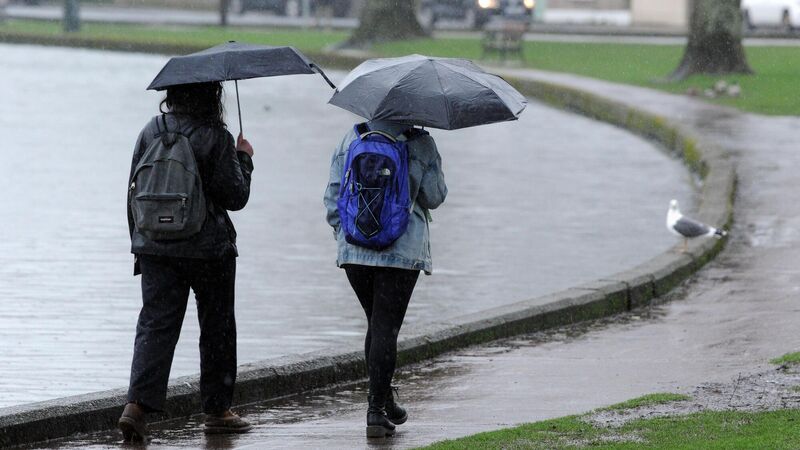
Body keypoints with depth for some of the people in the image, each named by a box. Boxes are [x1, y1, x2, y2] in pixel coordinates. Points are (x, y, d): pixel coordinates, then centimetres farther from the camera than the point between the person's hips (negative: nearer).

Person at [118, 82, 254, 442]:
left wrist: (139, 242, 16)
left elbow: (134, 191, 7)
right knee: (216, 328, 12)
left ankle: (137, 404, -20)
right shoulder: (216, 138, -11)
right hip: (208, 248, -3)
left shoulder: (151, 131, 3)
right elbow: (235, 197, -8)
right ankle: (217, 410, 20)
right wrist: (244, 159, 7)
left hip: (155, 246, 3)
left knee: (155, 325, -1)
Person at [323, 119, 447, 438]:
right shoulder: (420, 143, -4)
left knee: (377, 324, 18)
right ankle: (377, 411, -8)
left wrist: (340, 233, 18)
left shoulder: (352, 139, 5)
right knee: (386, 328, -3)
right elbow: (434, 197, 2)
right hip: (403, 251, -3)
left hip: (354, 252, 3)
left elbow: (333, 196, 7)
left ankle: (385, 403, 26)